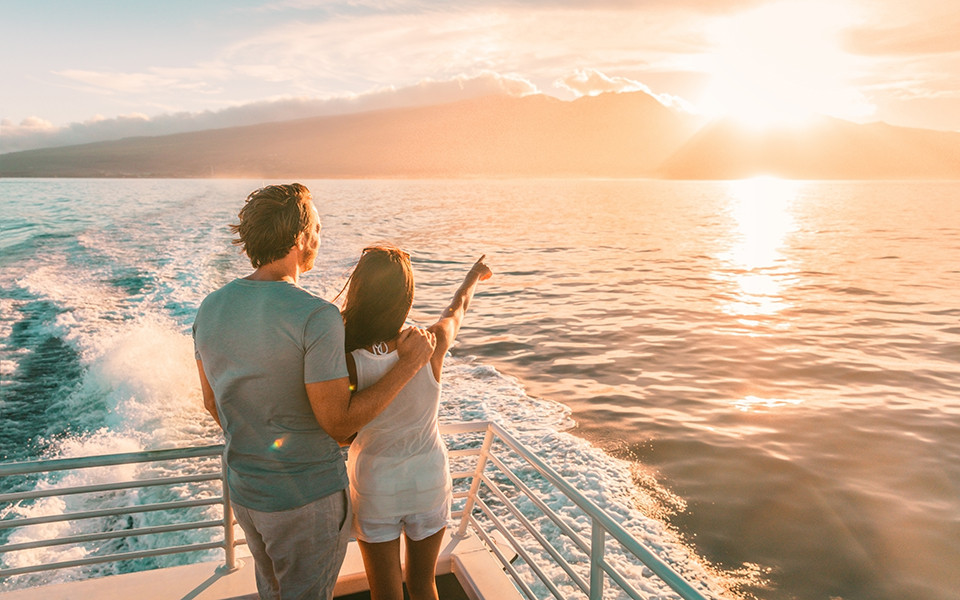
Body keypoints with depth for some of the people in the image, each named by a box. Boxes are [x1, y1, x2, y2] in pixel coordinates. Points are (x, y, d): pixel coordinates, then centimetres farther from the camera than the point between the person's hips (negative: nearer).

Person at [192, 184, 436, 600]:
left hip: (244, 491, 6)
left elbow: (213, 404, 7)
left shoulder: (210, 310, -5)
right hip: (308, 498, -6)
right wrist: (409, 365, -16)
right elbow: (339, 423, -22)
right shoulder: (318, 318, -27)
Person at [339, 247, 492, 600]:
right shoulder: (431, 347, -22)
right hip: (429, 480, 2)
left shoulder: (347, 365, -28)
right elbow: (457, 308, 2)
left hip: (375, 485, -1)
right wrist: (474, 276, 23)